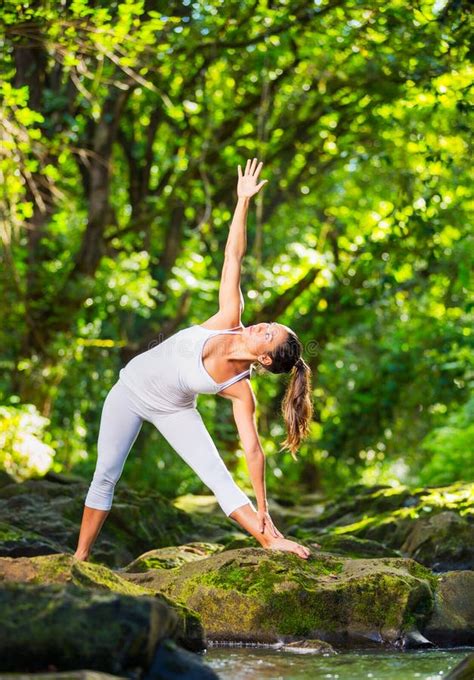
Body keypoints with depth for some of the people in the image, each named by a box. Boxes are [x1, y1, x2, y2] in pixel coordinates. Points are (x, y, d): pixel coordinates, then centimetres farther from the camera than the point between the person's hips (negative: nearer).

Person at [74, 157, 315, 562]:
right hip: (131, 389, 2)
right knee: (105, 477, 5)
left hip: (173, 410, -2)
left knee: (219, 477, -18)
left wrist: (262, 511, -25)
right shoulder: (230, 321, -23)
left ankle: (269, 542, -18)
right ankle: (80, 558, 15)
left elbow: (253, 449, -23)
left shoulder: (240, 390, -25)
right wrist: (244, 200, -29)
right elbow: (234, 256, -25)